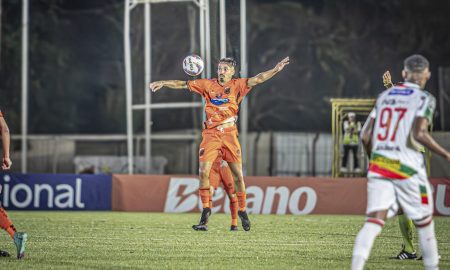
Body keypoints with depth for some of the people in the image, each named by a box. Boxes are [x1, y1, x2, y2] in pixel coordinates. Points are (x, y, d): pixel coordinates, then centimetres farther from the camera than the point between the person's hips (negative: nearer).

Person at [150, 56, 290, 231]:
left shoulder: (237, 85, 4)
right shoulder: (208, 85, 6)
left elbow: (256, 79, -5)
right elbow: (184, 85, 6)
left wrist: (276, 70, -18)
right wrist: (163, 83, -1)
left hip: (229, 134, 0)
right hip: (211, 134, 0)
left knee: (238, 175, 0)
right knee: (203, 172, -11)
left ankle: (242, 210, 14)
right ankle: (206, 209, 3)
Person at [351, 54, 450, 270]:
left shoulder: (384, 96, 14)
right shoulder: (424, 99, -1)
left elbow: (365, 136, 12)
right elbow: (418, 133, -16)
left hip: (378, 165, 4)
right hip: (407, 167, -4)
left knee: (373, 221, -7)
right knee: (424, 223, 12)